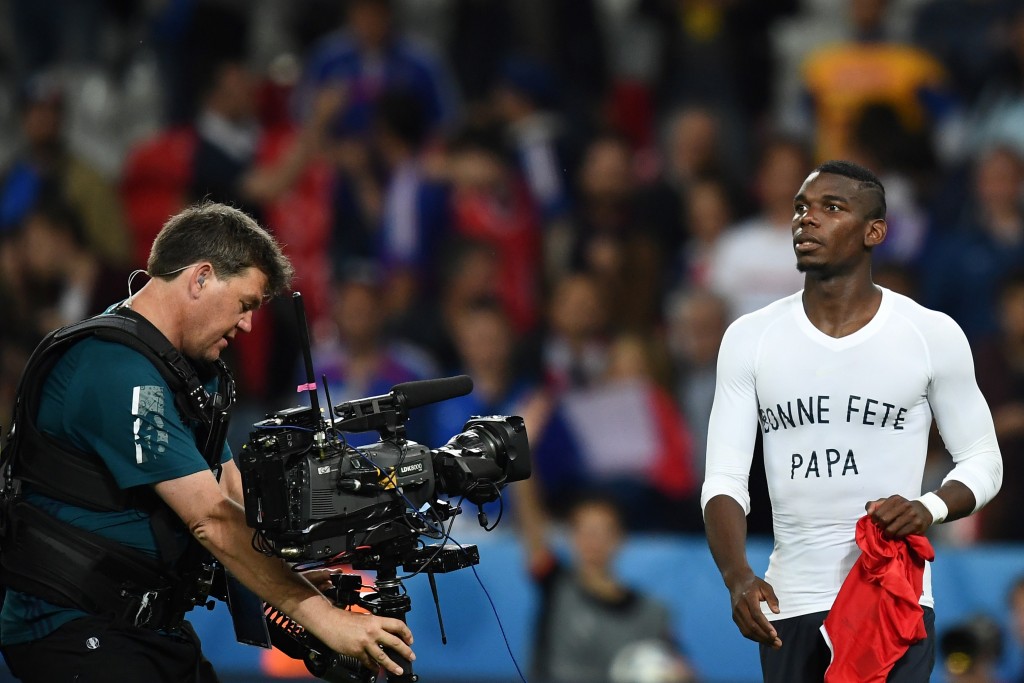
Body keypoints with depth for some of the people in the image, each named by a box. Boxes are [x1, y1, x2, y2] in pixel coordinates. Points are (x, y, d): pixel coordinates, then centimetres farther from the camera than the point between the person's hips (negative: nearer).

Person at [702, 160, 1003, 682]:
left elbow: (982, 461, 7)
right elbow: (724, 479, 0)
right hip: (791, 604, 3)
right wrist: (737, 577, -19)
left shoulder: (932, 335, -1)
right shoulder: (750, 339, 4)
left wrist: (932, 508, -15)